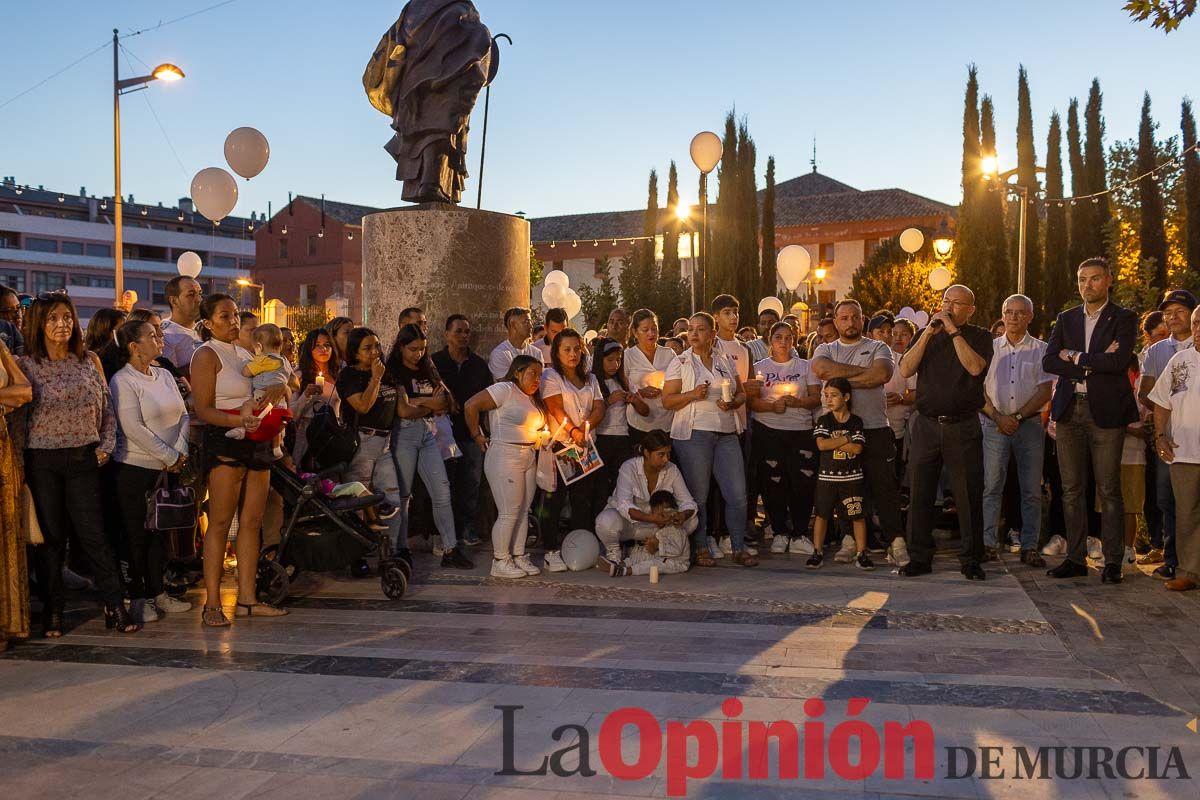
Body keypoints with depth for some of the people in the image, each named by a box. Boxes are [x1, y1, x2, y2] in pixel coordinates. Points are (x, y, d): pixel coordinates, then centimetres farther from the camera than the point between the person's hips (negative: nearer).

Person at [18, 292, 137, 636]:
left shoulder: (90, 361, 7)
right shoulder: (27, 364, 0)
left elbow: (107, 408, 11)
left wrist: (106, 446, 0)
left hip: (83, 457, 1)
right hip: (41, 461, -1)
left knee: (93, 533, -2)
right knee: (50, 536, 6)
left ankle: (116, 607, 4)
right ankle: (52, 612, 17)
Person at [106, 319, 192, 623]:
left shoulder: (164, 375, 11)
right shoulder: (122, 381, -10)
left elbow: (183, 415, 9)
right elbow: (133, 428, -18)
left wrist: (181, 451, -6)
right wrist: (169, 456, -16)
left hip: (167, 469, 6)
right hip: (134, 469, -6)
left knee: (160, 531, 11)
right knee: (136, 535, 2)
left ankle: (157, 592, 20)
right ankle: (137, 598, 11)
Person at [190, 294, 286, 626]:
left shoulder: (244, 354, 19)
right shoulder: (206, 355, -4)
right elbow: (202, 410, -12)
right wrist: (238, 421, -27)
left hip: (257, 441, 8)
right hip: (224, 441, -8)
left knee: (252, 522, 7)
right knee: (220, 523, -7)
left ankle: (247, 599, 12)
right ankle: (212, 604, -3)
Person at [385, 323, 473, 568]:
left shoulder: (428, 372, 16)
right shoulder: (394, 373, -3)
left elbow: (447, 402, 6)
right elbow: (403, 410, -14)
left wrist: (419, 401, -9)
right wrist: (432, 406, -2)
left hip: (428, 433, 5)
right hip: (404, 434, -5)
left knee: (442, 491, -1)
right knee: (403, 494, 1)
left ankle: (450, 548, 1)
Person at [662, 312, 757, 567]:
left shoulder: (725, 361, 13)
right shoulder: (680, 362, 3)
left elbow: (742, 393, 17)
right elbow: (667, 401, -3)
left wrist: (733, 403, -4)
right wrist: (692, 394, -18)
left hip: (727, 434, 3)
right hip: (693, 434, -3)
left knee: (737, 494, 0)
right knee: (698, 495, 0)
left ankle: (739, 548, 11)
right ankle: (700, 548, 13)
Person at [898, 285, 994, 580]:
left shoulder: (979, 337, 5)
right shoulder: (926, 335, 13)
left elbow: (975, 367, -16)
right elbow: (906, 370, -2)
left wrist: (953, 331, -13)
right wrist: (928, 333, -8)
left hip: (963, 426, -2)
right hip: (926, 424, 3)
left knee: (969, 496, 0)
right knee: (920, 494, 4)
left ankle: (971, 560, 10)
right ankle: (919, 558, 12)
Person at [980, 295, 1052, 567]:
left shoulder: (1041, 350, 6)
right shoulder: (990, 347, 10)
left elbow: (1045, 391, -1)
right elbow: (978, 388, 5)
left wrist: (1017, 416, -10)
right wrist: (997, 417, -8)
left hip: (1030, 424, 0)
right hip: (994, 423, 1)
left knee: (1031, 490, 1)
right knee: (991, 486, -2)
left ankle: (1029, 547, 6)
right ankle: (988, 543, 2)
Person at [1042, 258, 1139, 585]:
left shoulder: (1123, 318, 1)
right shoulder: (1066, 319, 14)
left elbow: (1118, 361, -15)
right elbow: (1048, 362, 1)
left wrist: (1076, 357, -6)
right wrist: (1094, 362, -9)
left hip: (1105, 411, -4)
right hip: (1069, 411, 4)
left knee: (1109, 490, -1)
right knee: (1072, 489, 6)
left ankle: (1113, 561, 6)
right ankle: (1076, 558, 13)